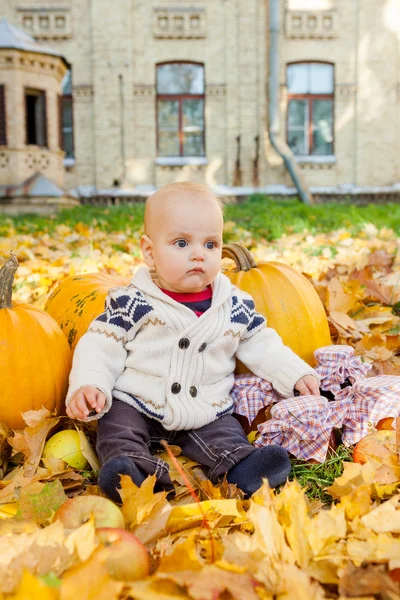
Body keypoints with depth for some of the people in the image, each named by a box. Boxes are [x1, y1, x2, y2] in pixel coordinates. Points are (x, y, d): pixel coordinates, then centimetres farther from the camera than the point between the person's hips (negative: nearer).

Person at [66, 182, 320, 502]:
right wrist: (87, 385, -21)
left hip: (206, 414, 3)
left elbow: (261, 345, 12)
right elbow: (100, 347, -5)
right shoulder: (132, 303, -8)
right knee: (117, 429, -26)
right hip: (135, 406, -2)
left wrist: (297, 374, 4)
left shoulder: (237, 307, 1)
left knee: (227, 436, -19)